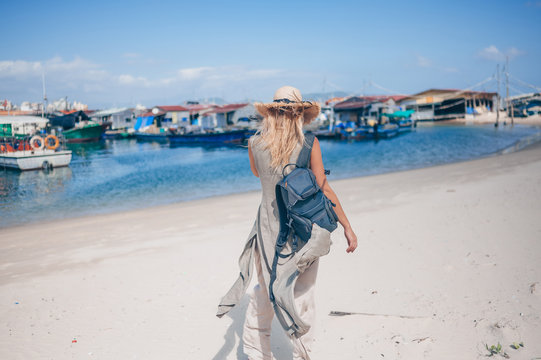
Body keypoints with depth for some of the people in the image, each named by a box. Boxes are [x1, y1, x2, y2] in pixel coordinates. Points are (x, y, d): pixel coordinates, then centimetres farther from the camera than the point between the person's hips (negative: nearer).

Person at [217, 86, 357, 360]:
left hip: (268, 227, 3)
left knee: (264, 294, 17)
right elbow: (323, 189, -10)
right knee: (302, 296, 10)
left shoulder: (255, 143, -1)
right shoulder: (308, 142, -9)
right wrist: (347, 227, -4)